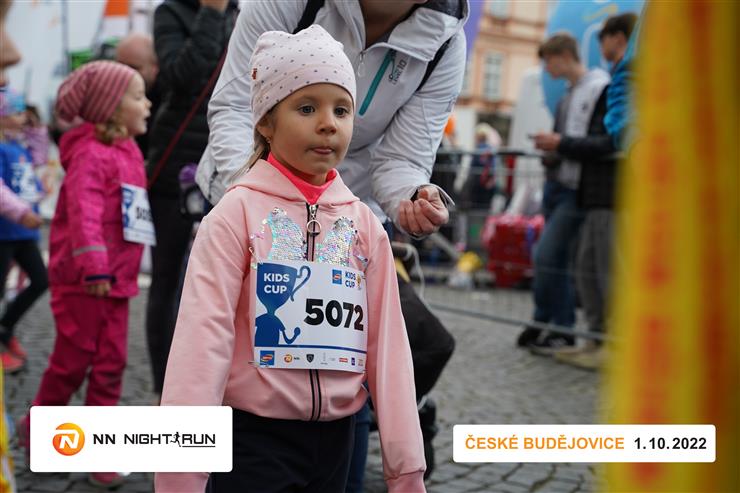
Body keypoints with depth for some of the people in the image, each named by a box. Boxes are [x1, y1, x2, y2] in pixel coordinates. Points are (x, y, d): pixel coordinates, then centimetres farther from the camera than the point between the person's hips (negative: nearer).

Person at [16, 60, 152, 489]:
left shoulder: (128, 152, 13)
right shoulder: (90, 152, -15)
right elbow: (84, 211, -28)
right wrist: (92, 265, -37)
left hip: (117, 280, 8)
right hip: (82, 281, -8)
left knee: (111, 365, 8)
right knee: (73, 362, 4)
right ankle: (37, 429, 26)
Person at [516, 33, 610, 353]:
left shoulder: (598, 87, -10)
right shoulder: (569, 95, 17)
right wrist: (550, 149, 7)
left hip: (575, 187, -9)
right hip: (556, 184, 9)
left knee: (547, 255, -13)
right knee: (558, 258, 11)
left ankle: (544, 324, -2)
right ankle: (563, 329, 18)